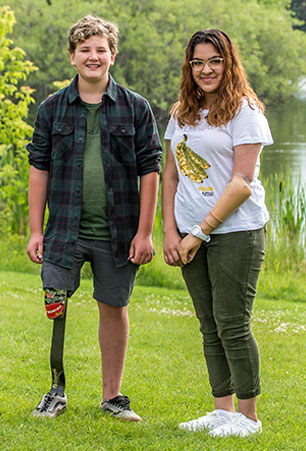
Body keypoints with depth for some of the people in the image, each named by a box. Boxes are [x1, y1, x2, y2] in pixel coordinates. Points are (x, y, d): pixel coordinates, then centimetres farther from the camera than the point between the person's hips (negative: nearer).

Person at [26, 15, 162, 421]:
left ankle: (112, 395, 19)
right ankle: (57, 390, 13)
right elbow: (39, 169, 6)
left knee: (114, 308, 7)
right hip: (65, 231, 1)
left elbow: (149, 171, 1)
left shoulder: (136, 108, 2)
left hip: (118, 234, 0)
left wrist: (144, 232, -5)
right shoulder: (52, 109, 5)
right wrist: (36, 230, 1)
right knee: (54, 308, -3)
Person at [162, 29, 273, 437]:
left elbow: (242, 183, -13)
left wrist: (200, 232, -14)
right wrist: (170, 231, 3)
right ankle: (223, 410, 18)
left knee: (232, 324, -4)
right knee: (210, 326, 10)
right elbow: (171, 175, 15)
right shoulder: (182, 114, 12)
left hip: (235, 231, -6)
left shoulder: (244, 110, -8)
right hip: (192, 235, 6)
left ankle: (248, 416, 7)